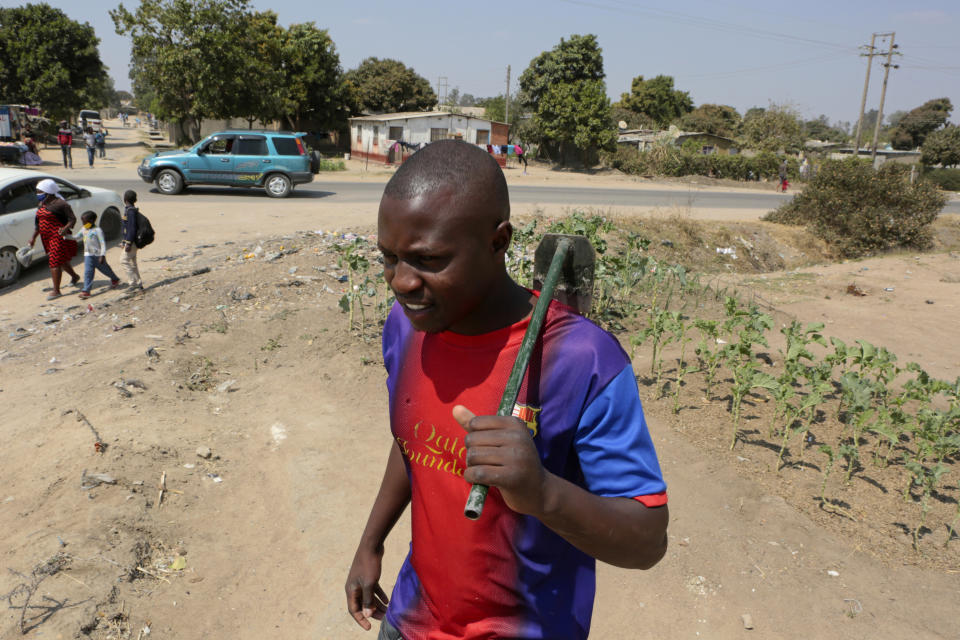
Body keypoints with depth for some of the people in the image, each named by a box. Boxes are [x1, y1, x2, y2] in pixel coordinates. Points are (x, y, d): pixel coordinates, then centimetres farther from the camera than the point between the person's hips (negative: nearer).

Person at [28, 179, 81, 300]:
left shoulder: (60, 204, -14)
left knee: (55, 262, -10)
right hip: (47, 238, 9)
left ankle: (56, 291, -6)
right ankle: (75, 276, 44)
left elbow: (72, 219, -14)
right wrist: (34, 237, 20)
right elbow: (38, 222, 20)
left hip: (58, 237, -9)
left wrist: (65, 228, -32)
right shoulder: (42, 204, 12)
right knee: (61, 260, 21)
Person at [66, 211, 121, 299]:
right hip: (88, 255, 5)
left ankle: (115, 280, 41)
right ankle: (86, 290, -9)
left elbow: (103, 243, -15)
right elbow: (76, 237, 20)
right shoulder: (83, 230, 8)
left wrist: (102, 255, -21)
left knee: (104, 269, 14)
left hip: (98, 255, -5)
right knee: (87, 272, -5)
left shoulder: (97, 230, -13)